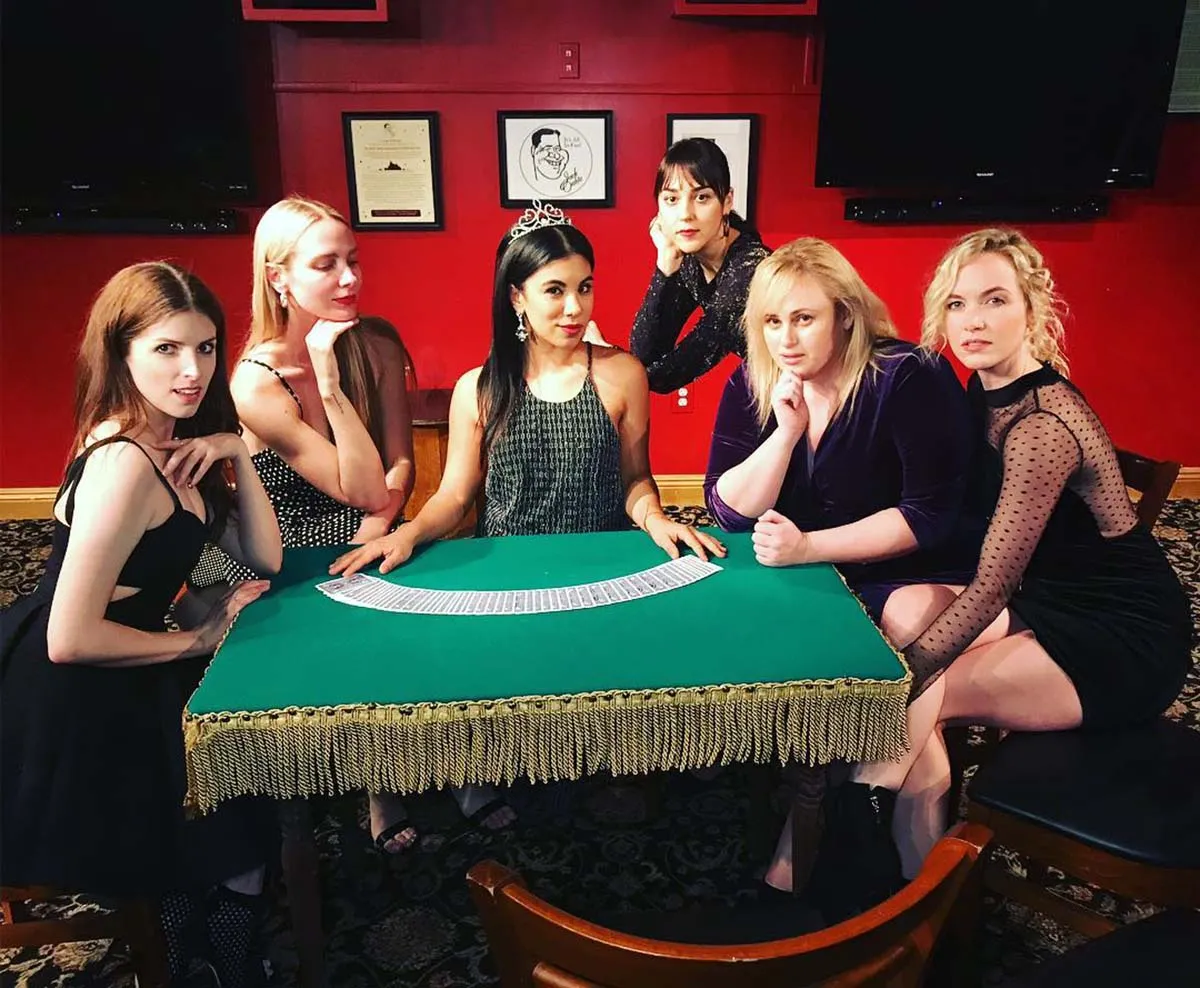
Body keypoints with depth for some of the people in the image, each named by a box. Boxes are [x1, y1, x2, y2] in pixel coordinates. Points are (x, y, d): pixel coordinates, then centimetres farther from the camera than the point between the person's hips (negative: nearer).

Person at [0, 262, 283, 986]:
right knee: (241, 837, 3)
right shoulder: (125, 462, -26)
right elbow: (70, 639, -27)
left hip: (112, 688, 9)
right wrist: (200, 638, -14)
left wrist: (237, 452, -9)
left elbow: (264, 559, 2)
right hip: (74, 715, -9)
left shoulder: (174, 443, 3)